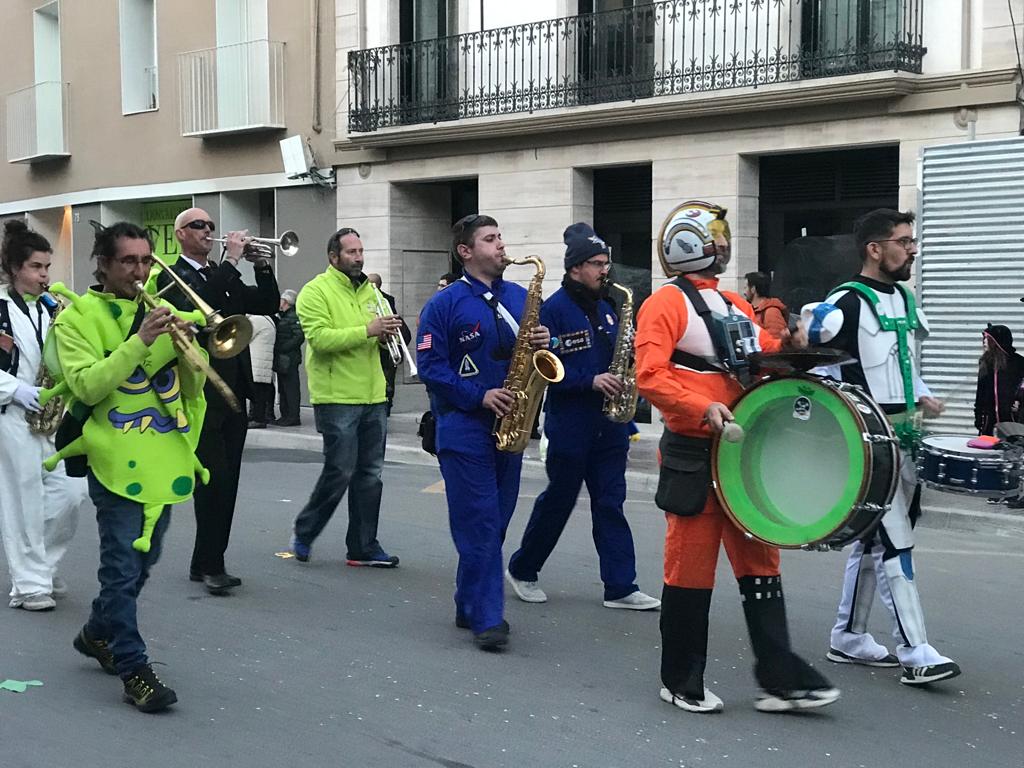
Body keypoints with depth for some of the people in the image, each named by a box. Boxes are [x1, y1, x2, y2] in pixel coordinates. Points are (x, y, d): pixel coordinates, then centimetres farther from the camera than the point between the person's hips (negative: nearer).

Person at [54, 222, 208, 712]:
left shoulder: (161, 310, 12)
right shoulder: (78, 317, -4)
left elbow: (193, 386, 9)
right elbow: (86, 385, -18)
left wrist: (186, 346, -12)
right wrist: (139, 342, -24)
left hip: (164, 458, 6)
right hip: (117, 460, -6)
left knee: (143, 560, 17)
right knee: (124, 567, -7)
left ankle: (98, 634, 38)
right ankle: (133, 670, -1)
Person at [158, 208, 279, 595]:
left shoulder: (224, 277, 18)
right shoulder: (171, 276, -3)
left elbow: (268, 305, 13)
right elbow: (196, 307, -23)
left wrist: (262, 267, -2)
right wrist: (231, 262, -20)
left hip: (233, 391, 7)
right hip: (201, 392, -7)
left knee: (226, 482, 9)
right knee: (213, 479, -10)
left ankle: (206, 563, 17)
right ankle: (211, 565, -2)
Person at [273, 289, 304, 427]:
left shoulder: (293, 317, -10)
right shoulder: (283, 317, 19)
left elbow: (299, 336, -20)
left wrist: (283, 348, -19)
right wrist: (277, 349, 8)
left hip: (289, 359, -10)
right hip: (281, 359, 10)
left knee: (291, 388, -8)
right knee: (283, 388, 12)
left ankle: (293, 417, -7)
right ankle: (285, 415, 18)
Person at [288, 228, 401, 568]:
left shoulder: (369, 289, 16)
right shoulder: (316, 291, -6)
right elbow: (320, 338, -20)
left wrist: (386, 333, 0)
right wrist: (367, 330, -24)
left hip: (373, 398, 7)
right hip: (337, 399, -7)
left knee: (370, 475, 7)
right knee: (340, 472, -5)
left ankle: (364, 547, 14)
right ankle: (304, 533, 15)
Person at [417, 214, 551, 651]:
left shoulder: (521, 298, 12)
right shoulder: (445, 304, -5)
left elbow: (536, 351, 18)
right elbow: (430, 366, -10)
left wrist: (544, 344, -6)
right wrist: (480, 396, -18)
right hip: (465, 429, -6)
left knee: (494, 523, 11)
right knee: (479, 525, -7)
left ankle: (470, 607, 23)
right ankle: (487, 618, -2)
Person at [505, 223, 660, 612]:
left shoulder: (604, 309, 13)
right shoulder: (554, 309, -10)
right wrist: (591, 381, -23)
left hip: (609, 425, 6)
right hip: (570, 427, -6)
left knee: (610, 504, 5)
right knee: (558, 502, 5)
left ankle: (621, 586, 7)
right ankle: (521, 570, 25)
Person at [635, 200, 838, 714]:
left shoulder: (735, 306, 18)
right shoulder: (666, 304, -6)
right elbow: (650, 377, -17)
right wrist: (702, 409, -28)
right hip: (693, 455, -7)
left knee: (759, 561, 7)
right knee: (691, 570, 0)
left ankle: (780, 679, 11)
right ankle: (681, 683, 14)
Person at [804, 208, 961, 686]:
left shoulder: (905, 300, 13)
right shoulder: (847, 303, -14)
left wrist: (923, 396, 10)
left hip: (903, 437, 9)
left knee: (872, 539, 14)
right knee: (895, 543, -9)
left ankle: (847, 638, 24)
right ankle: (914, 653, -4)